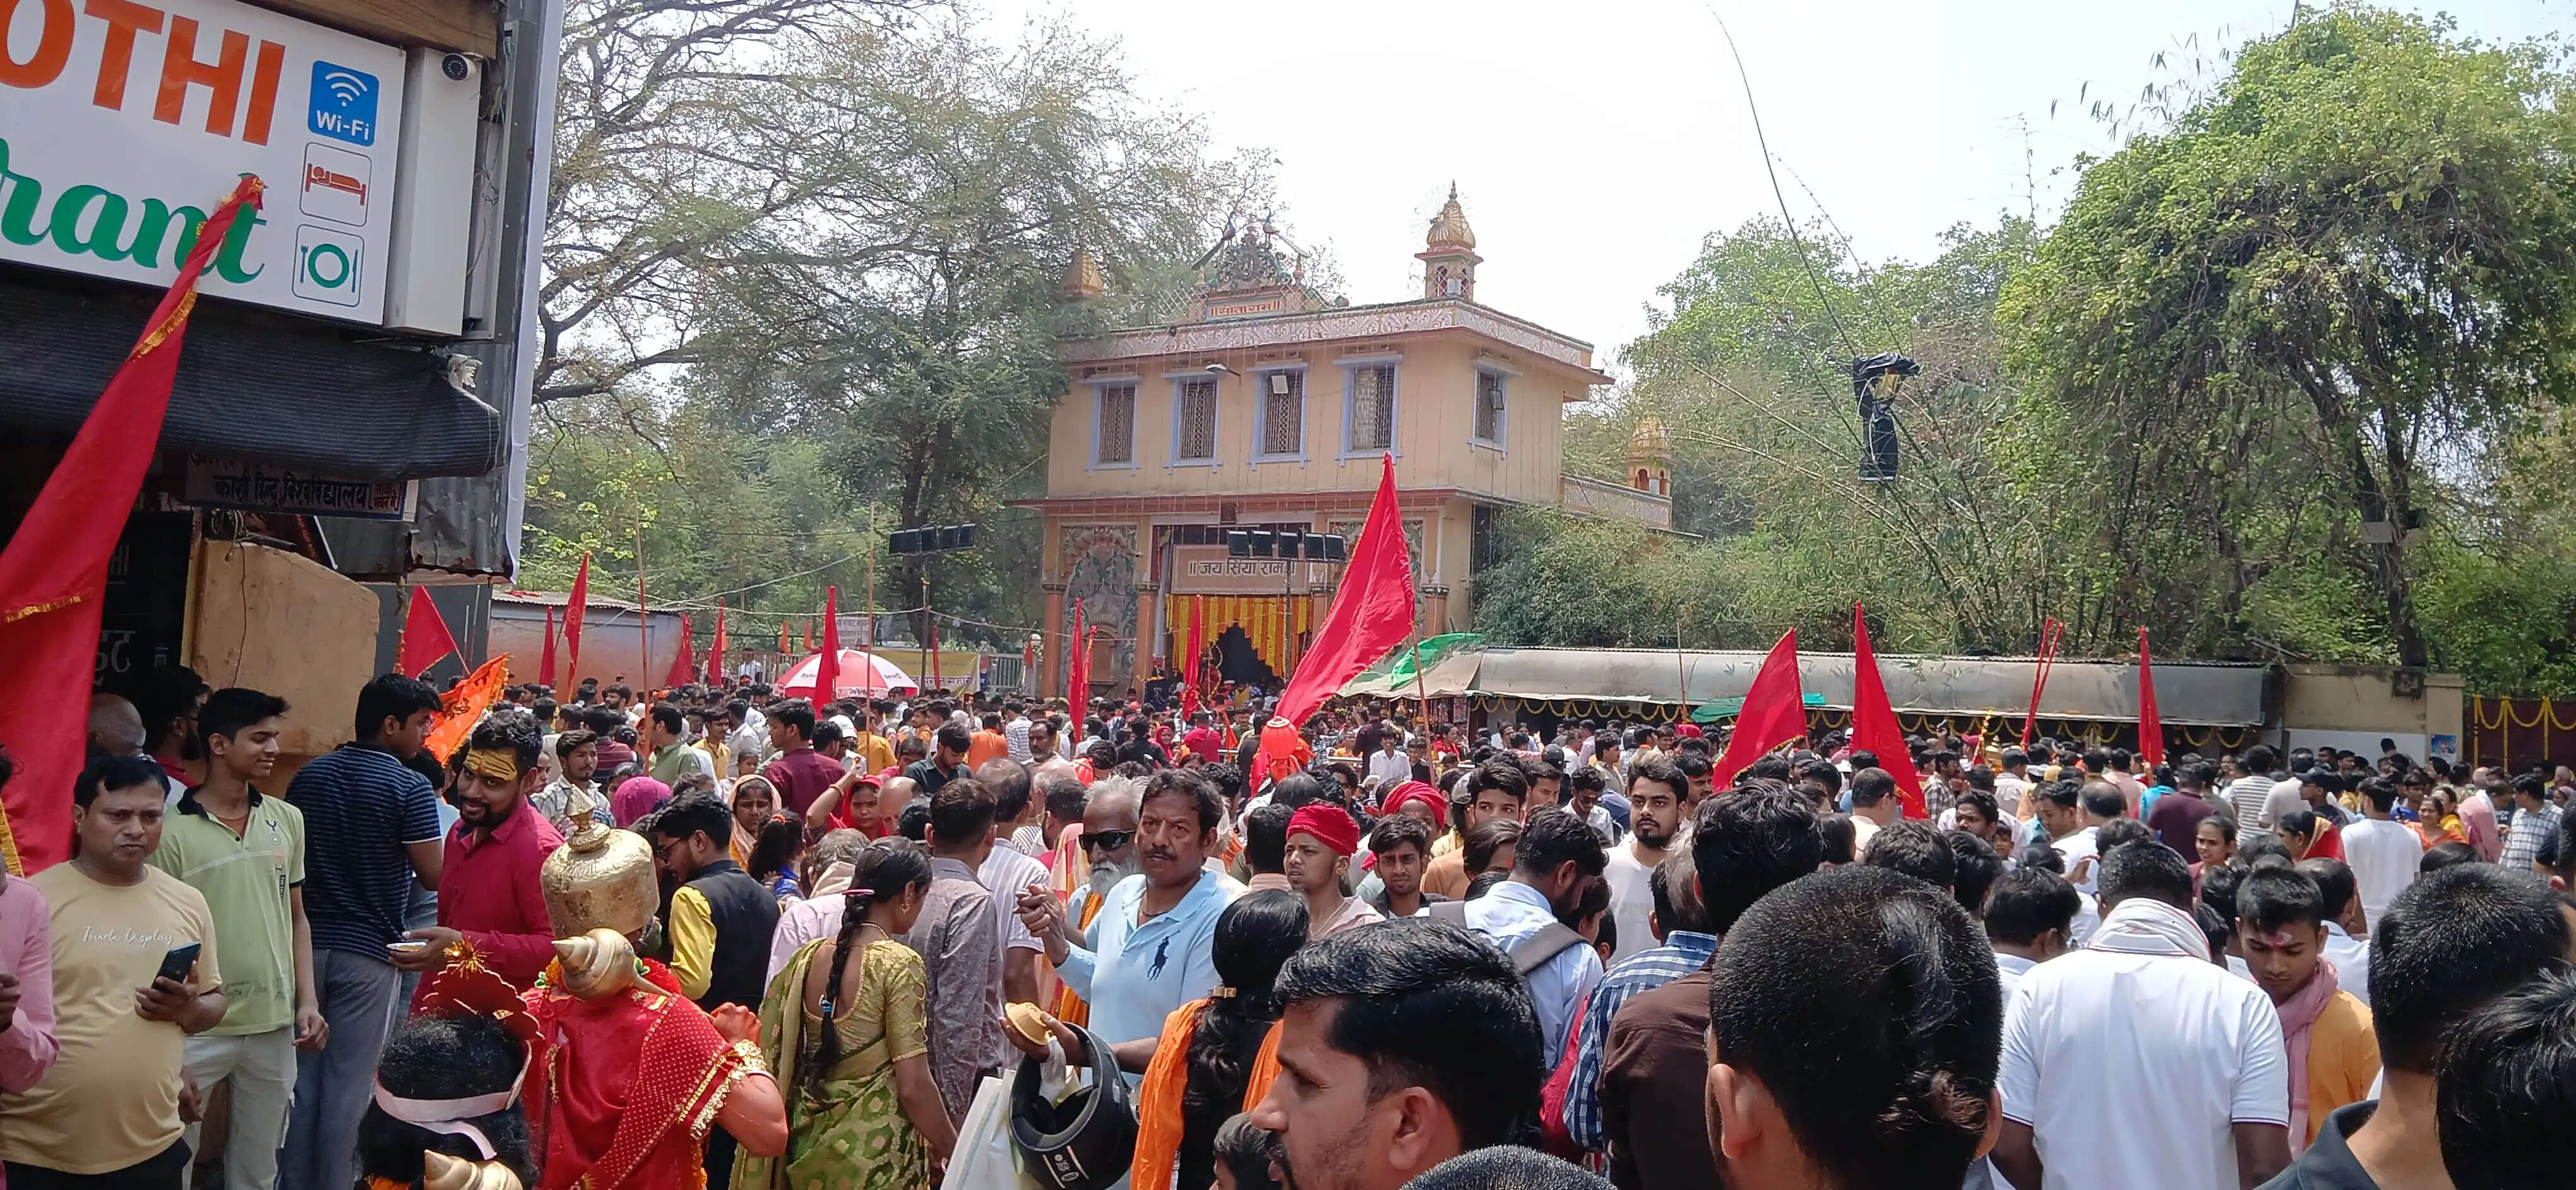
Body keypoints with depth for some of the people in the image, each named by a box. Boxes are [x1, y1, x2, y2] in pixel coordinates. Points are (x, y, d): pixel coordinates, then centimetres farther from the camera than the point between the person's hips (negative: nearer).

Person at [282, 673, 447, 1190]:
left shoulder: (309, 775, 5)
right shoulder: (410, 788, -14)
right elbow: (433, 876, -12)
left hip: (306, 943, 6)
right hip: (369, 952, -6)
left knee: (301, 1074, 13)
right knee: (350, 1083, 3)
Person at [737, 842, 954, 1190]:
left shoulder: (807, 957, 2)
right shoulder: (899, 963, -16)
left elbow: (774, 1055, 8)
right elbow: (913, 1086, -19)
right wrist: (949, 1145, -5)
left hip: (808, 1147, 6)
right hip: (876, 1154, -6)